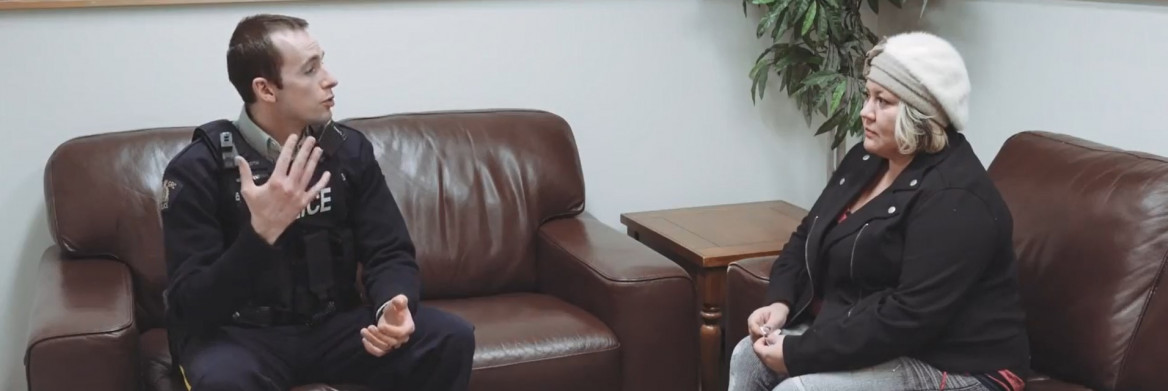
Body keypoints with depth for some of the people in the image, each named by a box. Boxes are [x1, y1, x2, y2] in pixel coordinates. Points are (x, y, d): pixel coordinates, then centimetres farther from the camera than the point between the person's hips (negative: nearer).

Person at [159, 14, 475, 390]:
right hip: (238, 334, -4)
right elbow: (191, 305, -20)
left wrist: (392, 307, -25)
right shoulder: (197, 169, -14)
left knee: (452, 338, -17)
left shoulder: (349, 149, -2)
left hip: (333, 322, 4)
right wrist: (262, 231, -36)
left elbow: (390, 253, -1)